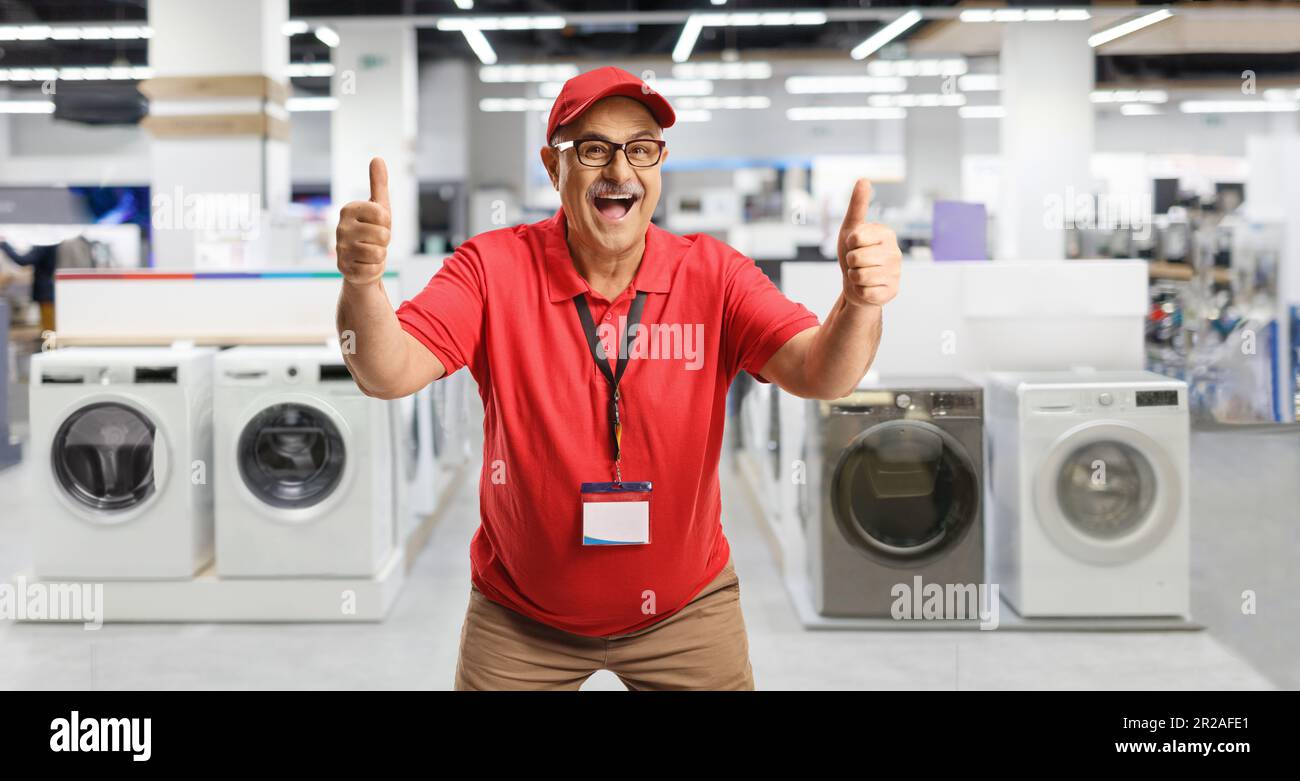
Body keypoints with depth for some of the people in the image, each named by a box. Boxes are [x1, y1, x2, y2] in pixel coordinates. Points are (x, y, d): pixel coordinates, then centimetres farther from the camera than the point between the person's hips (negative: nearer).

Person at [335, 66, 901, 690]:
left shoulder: (712, 273, -11)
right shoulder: (494, 267, -13)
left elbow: (817, 373, -24)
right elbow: (390, 375, -24)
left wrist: (860, 303, -47)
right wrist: (363, 284, -46)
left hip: (685, 610, 1)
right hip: (521, 615, 0)